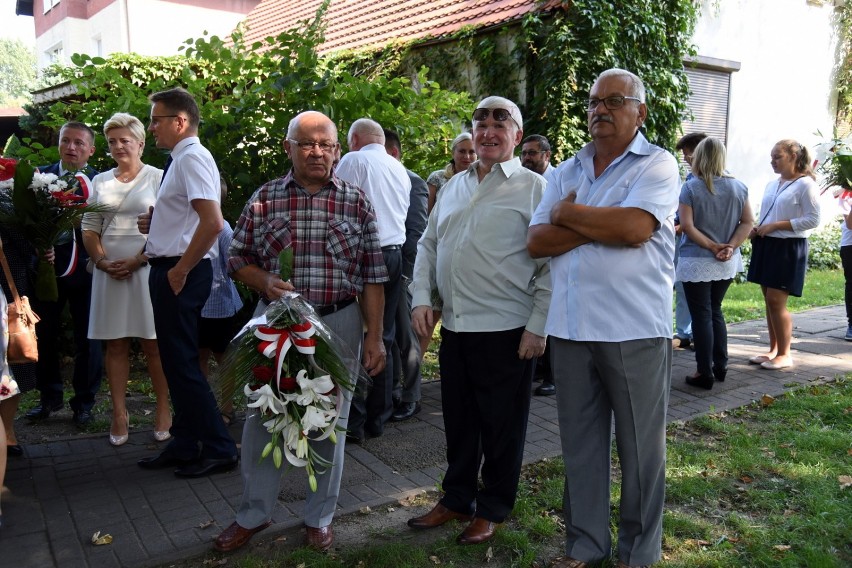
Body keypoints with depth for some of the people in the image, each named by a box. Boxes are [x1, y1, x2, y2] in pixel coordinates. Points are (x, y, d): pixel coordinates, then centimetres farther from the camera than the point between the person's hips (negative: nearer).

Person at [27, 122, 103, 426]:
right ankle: (49, 397, 32)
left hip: (85, 270, -2)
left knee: (88, 338, 8)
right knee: (44, 335, 13)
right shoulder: (40, 175, 2)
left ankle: (84, 402, 24)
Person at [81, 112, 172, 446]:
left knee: (153, 342, -1)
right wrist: (103, 262, -4)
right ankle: (119, 413, 12)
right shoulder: (100, 182, 14)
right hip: (109, 273, 4)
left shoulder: (157, 178, 0)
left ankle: (163, 411, 7)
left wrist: (136, 261, -13)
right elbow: (89, 229, 13)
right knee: (115, 343, 5)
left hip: (146, 269, -4)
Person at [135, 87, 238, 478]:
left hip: (180, 272, -10)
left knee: (182, 363, -3)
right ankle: (184, 446, 27)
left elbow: (212, 222, -27)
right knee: (176, 361, 15)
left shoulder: (192, 159, -15)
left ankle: (219, 449, 8)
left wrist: (180, 270, -21)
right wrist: (156, 222, 7)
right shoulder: (179, 160, 16)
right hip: (169, 269, 10)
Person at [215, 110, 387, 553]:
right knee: (262, 416, 10)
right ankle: (254, 513, 30)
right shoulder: (264, 199, 2)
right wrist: (266, 283, -15)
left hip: (338, 324, -1)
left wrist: (374, 337, -5)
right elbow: (238, 259, 6)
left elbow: (372, 277, -1)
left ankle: (320, 517, 29)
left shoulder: (356, 202, 0)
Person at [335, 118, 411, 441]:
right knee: (384, 339, 11)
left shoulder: (354, 161, -3)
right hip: (395, 253, 7)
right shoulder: (399, 169, 17)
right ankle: (377, 419, 18)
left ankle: (354, 423, 1)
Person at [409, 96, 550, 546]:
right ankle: (456, 499, 35)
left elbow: (551, 263, -9)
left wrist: (538, 327, -13)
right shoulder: (453, 186, 14)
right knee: (458, 420, 17)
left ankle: (493, 509, 27)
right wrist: (421, 298, 5)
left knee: (501, 426, 8)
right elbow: (427, 246, 18)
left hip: (506, 331, -5)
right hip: (454, 325, 6)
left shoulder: (533, 187, -5)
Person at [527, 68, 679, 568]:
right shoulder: (568, 171, 13)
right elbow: (537, 242, 2)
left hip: (635, 331, -4)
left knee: (640, 447, 9)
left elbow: (634, 227, -20)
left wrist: (567, 213, -6)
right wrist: (603, 224, -10)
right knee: (580, 443, 13)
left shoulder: (657, 164, -1)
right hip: (570, 328, 5)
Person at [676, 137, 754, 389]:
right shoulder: (738, 187, 3)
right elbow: (748, 222, 0)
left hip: (697, 262, -5)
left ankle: (705, 373, 6)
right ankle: (721, 366, 24)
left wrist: (711, 246, -12)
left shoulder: (690, 187, -10)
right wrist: (730, 246, -9)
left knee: (702, 316, 2)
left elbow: (687, 225, -17)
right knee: (716, 311, 19)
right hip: (727, 263, 5)